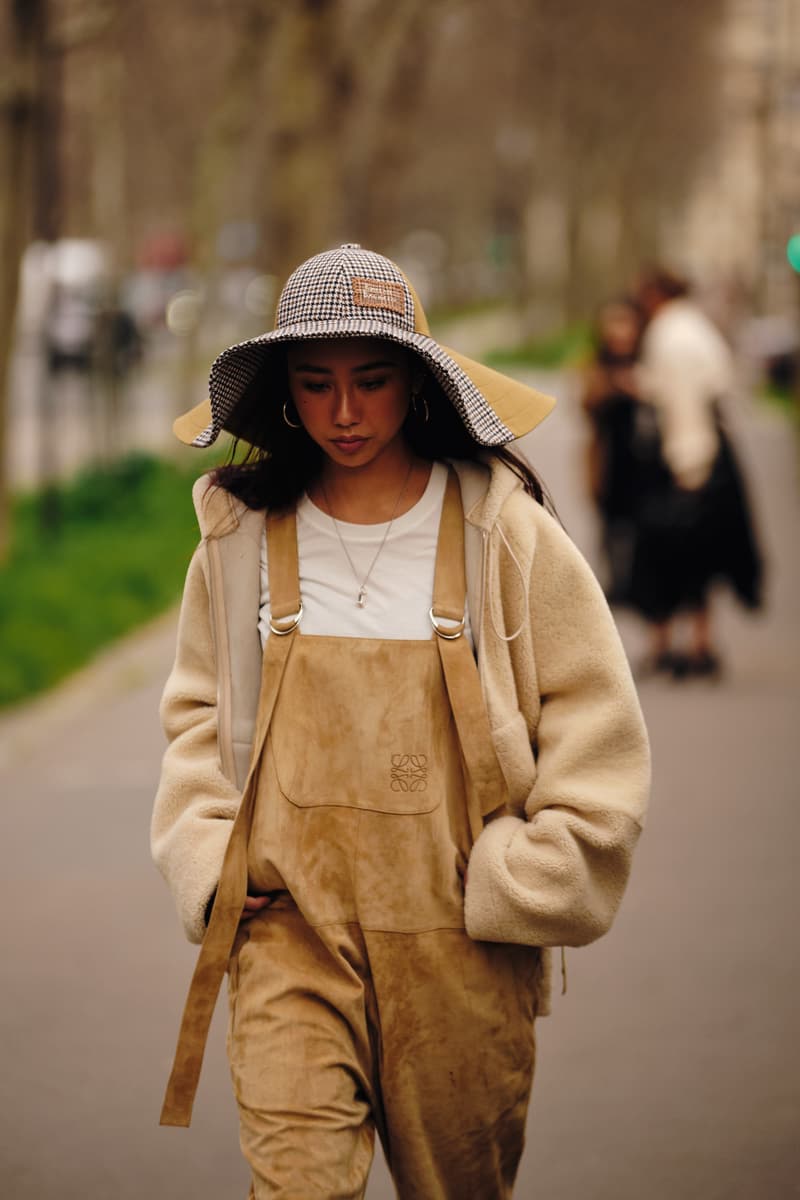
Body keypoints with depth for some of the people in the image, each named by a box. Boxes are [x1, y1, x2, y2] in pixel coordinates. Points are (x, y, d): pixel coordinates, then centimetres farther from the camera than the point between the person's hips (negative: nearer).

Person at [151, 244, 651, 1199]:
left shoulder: (504, 529, -1)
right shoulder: (241, 534, 6)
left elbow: (595, 721, 3)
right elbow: (197, 714, 17)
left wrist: (522, 888, -3)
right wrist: (211, 866, 4)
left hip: (461, 939, -1)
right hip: (289, 920, 1)